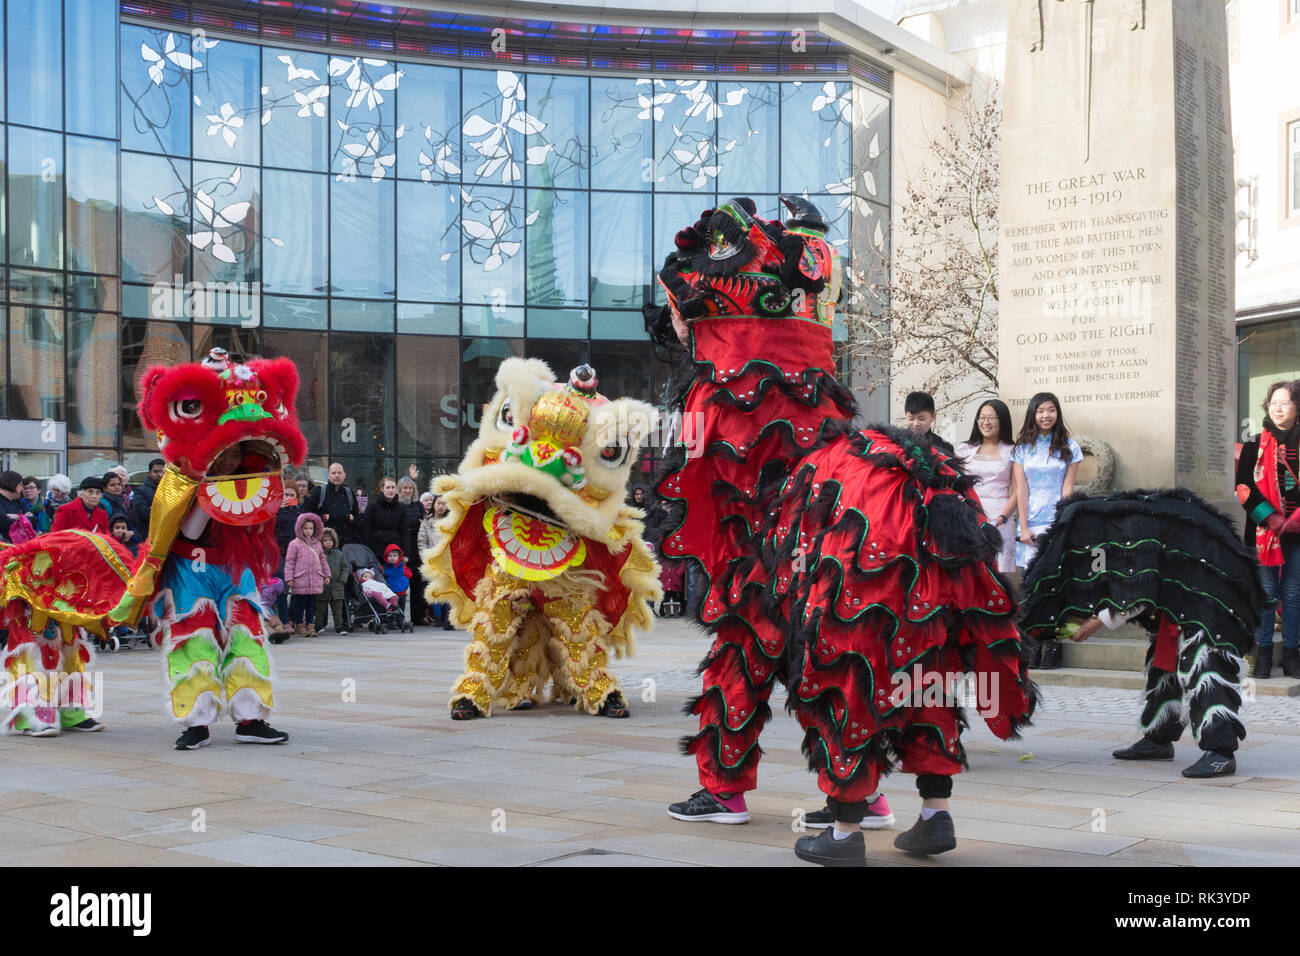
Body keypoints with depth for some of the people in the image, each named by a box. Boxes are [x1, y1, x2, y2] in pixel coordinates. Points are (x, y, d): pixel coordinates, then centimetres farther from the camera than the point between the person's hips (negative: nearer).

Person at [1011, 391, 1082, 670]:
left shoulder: (1069, 447, 7)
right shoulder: (1022, 448, 10)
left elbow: (1067, 488, 2)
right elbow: (1021, 490, 5)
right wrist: (1024, 527, -4)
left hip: (1058, 523, -1)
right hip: (1031, 524, 1)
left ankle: (1054, 647, -2)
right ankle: (1033, 647, 2)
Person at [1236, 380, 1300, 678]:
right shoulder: (1256, 445, 4)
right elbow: (1243, 487, -2)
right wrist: (1269, 517, -10)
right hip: (1264, 530, -1)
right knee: (1266, 592, 0)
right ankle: (1264, 652, 6)